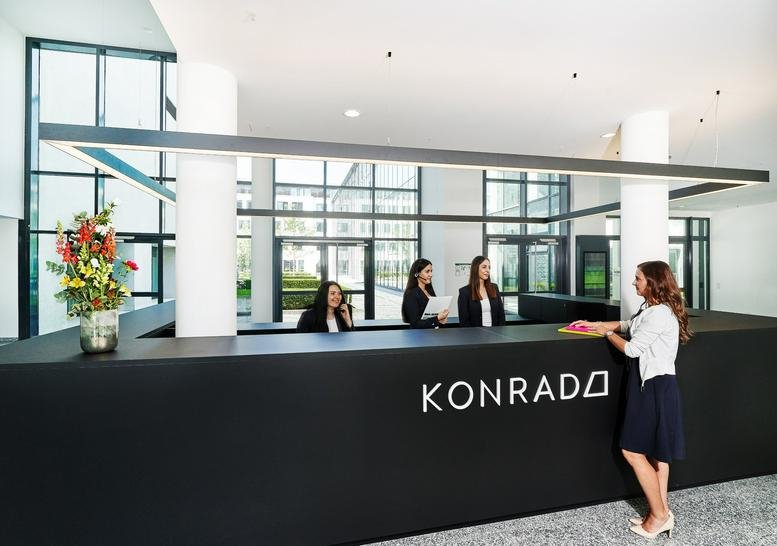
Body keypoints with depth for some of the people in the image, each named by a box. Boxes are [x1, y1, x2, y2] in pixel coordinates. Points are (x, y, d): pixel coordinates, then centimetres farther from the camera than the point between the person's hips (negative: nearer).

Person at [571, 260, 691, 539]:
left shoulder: (659, 314, -20)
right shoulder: (650, 308, 11)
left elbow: (632, 348, -19)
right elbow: (627, 325, 27)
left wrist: (606, 332, -4)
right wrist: (594, 324, 22)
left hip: (655, 387, -10)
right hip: (651, 384, 10)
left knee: (633, 451, -3)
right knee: (656, 452, 15)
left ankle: (659, 515, 11)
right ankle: (661, 512, 26)